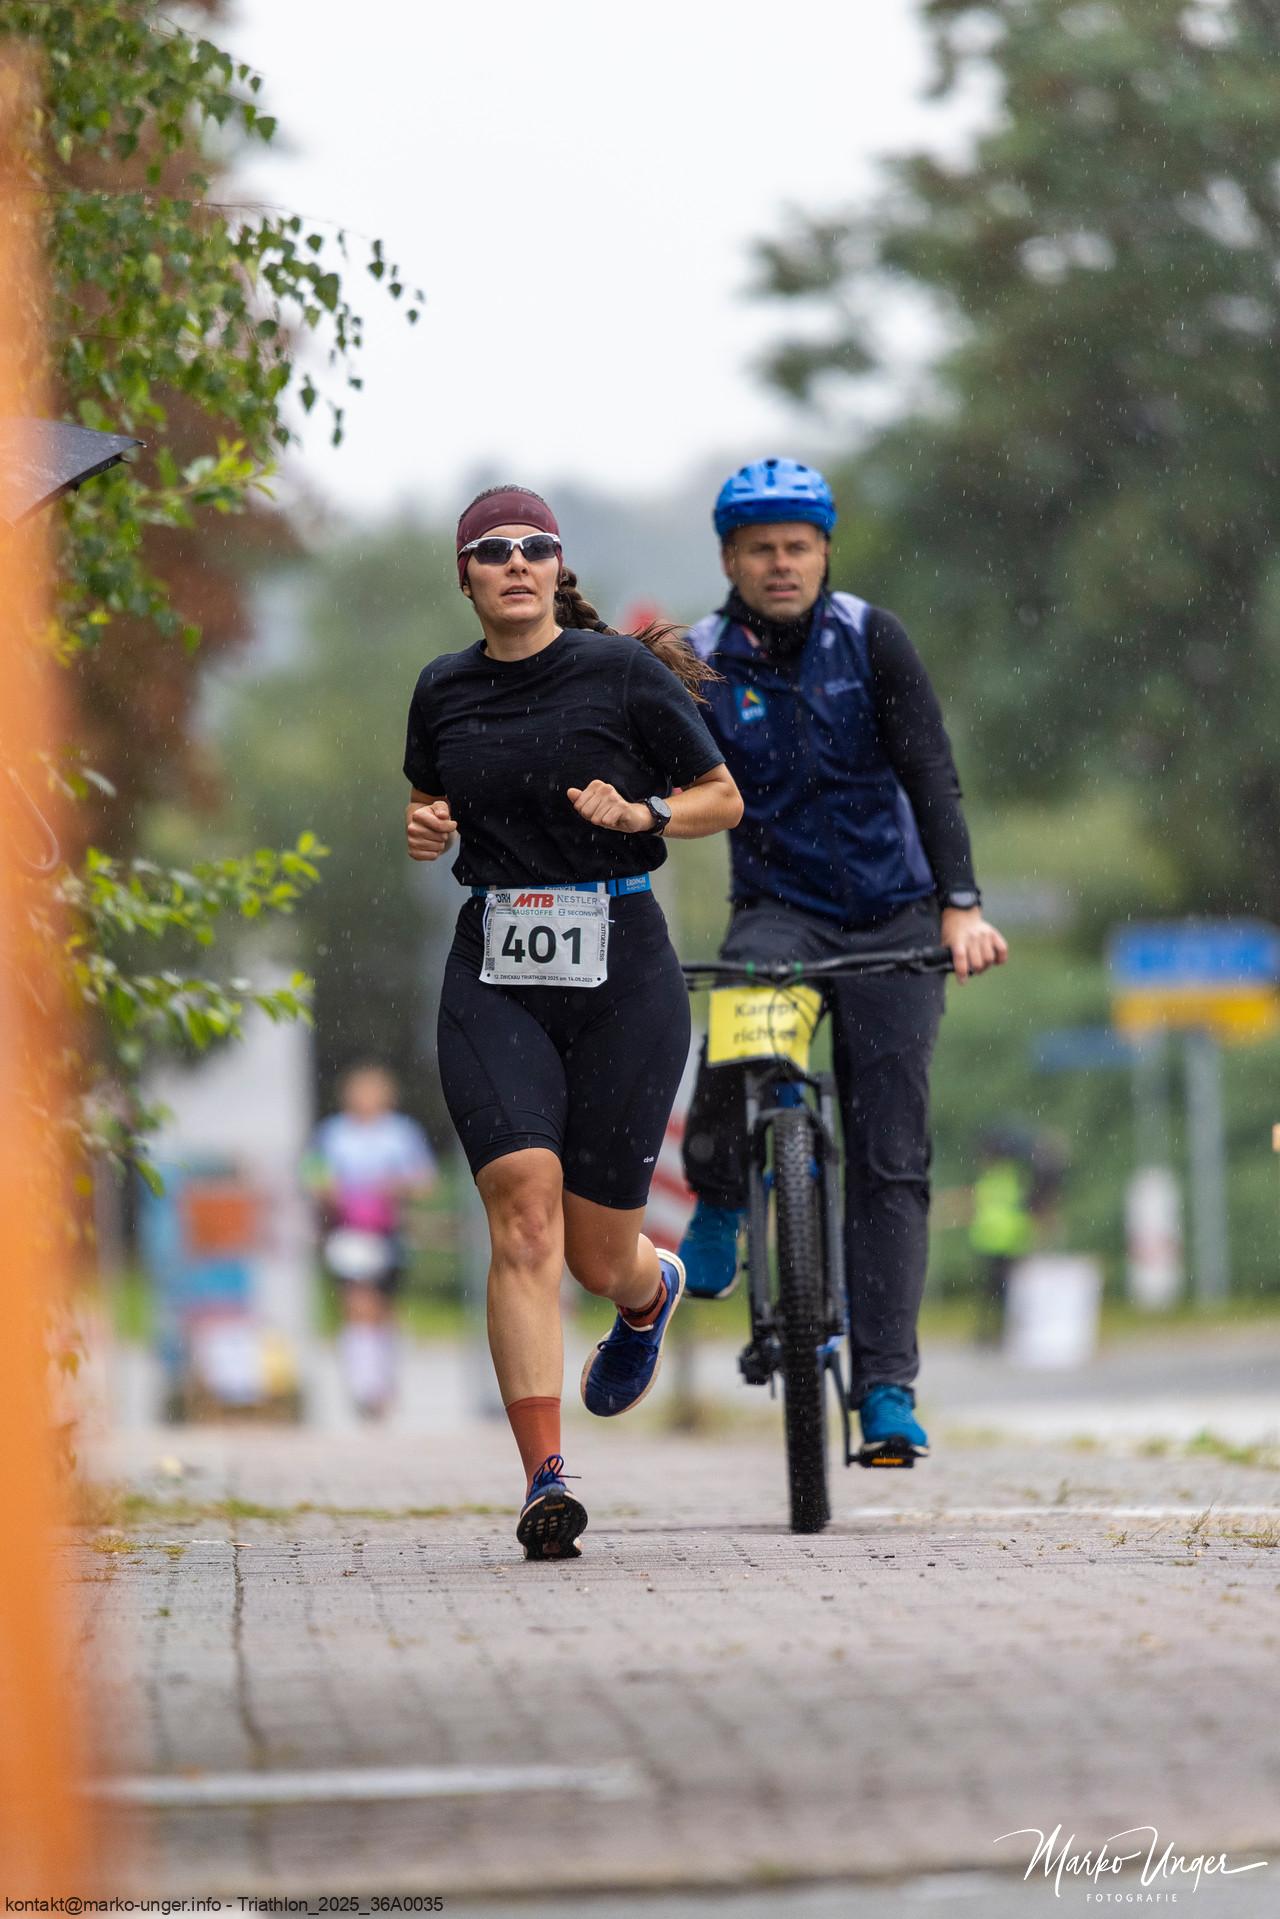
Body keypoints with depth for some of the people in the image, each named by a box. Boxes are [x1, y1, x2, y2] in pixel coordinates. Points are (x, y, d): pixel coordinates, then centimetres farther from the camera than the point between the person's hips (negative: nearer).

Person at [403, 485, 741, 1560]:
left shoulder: (622, 671, -2)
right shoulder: (445, 691, 8)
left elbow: (723, 800, 5)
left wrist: (640, 813, -13)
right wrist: (426, 825, 4)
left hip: (621, 968, -2)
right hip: (495, 976, 2)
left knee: (598, 1250, 3)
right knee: (524, 1210, -17)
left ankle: (652, 1293, 44)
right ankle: (545, 1481, -20)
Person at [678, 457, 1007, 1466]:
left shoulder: (872, 639, -6)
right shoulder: (700, 664, -4)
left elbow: (931, 775, -12)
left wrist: (961, 906, -25)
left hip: (892, 916, 0)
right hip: (780, 906, 0)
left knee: (890, 1155, -6)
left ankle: (888, 1389, -5)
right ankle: (717, 1211, -11)